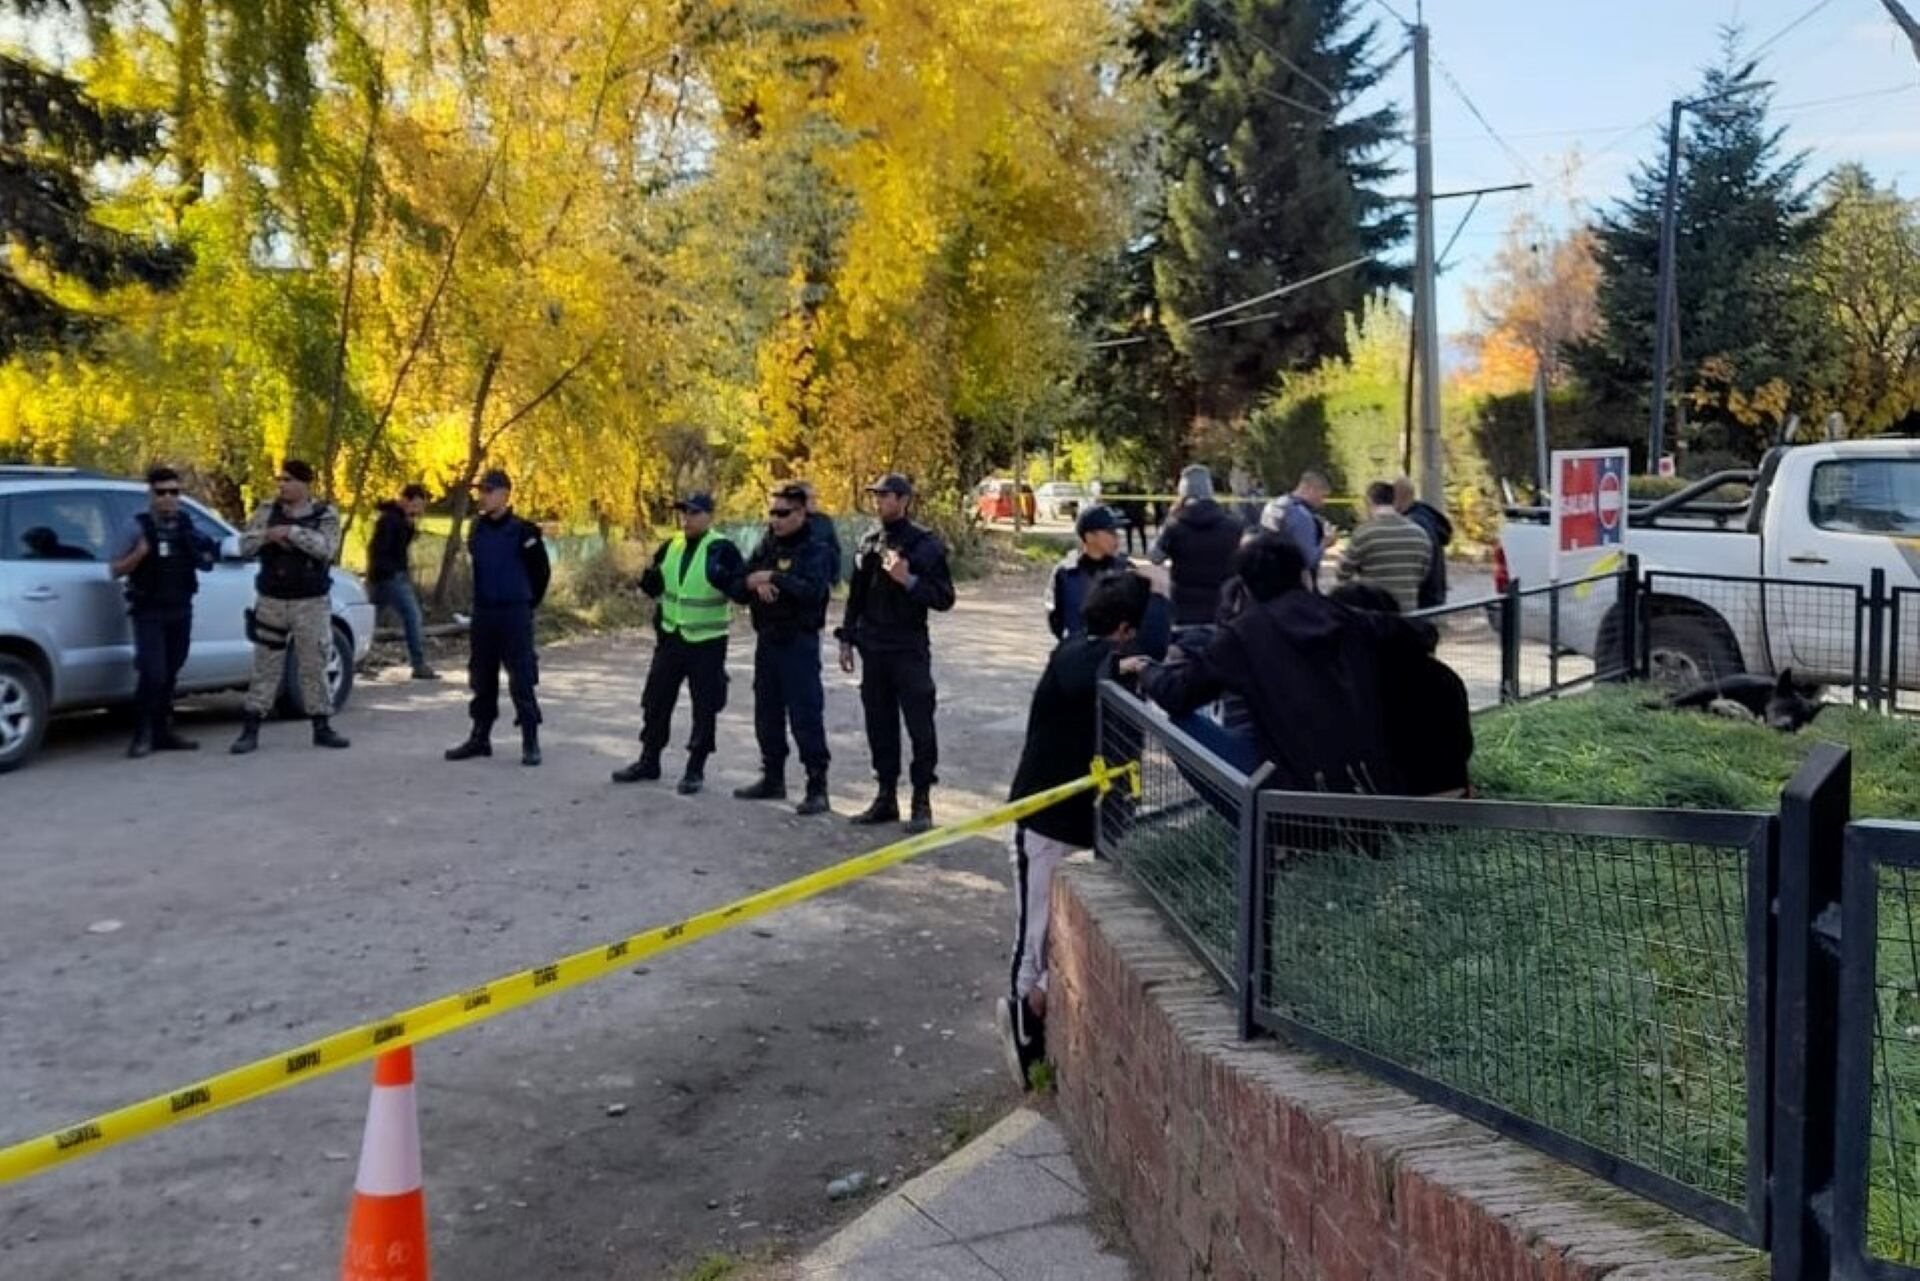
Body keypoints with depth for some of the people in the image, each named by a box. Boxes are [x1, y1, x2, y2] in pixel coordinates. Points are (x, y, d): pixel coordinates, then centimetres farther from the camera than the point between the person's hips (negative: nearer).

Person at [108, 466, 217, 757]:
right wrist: (140, 552, -22)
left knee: (169, 675, 9)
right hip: (149, 613, -5)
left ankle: (162, 732, 17)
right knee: (153, 675, -13)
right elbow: (115, 570, -5)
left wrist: (204, 553, -3)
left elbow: (204, 564, 19)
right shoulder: (137, 526, -6)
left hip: (180, 612, 5)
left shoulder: (187, 525, 8)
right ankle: (142, 734, -3)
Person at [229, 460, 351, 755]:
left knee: (314, 666, 4)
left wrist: (291, 532, -20)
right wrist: (268, 536, -15)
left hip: (311, 603, -2)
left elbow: (326, 547, -18)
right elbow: (244, 545, 2)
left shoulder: (325, 515, -2)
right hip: (271, 601, 2)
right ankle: (250, 731, 8)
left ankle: (322, 728, 14)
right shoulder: (267, 512, 7)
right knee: (265, 667, 4)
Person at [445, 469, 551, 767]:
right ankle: (479, 737, 22)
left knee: (521, 681, -4)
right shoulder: (477, 529, 7)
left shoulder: (523, 531, -10)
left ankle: (531, 743, 3)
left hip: (514, 614, -6)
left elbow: (541, 572, -2)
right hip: (482, 614, 6)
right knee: (482, 680, 12)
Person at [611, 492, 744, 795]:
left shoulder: (722, 549, -12)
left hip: (707, 642, -6)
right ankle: (649, 762, 25)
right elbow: (654, 588, 12)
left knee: (704, 707, 2)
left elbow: (742, 590, -18)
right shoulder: (670, 547, 5)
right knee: (656, 701, 12)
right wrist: (650, 574, -9)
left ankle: (696, 769, 12)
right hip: (670, 637, 6)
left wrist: (721, 577, -34)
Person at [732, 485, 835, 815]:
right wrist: (754, 583, -15)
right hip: (766, 639, 7)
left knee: (806, 716, -7)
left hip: (798, 642, -7)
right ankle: (772, 778, 27)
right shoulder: (766, 545, 11)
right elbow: (738, 589, 6)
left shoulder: (815, 550, -8)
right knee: (767, 713, 15)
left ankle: (817, 787, -2)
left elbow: (812, 590, -24)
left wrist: (773, 577, -22)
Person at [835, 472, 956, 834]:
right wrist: (846, 639, 12)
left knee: (919, 726, -2)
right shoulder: (868, 543, 10)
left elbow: (944, 598, -8)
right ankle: (886, 797, 20)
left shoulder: (925, 544, -6)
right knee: (879, 725, 10)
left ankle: (922, 802, 5)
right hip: (874, 650, 6)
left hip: (910, 651, -5)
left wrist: (908, 580, -19)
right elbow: (856, 596, 16)